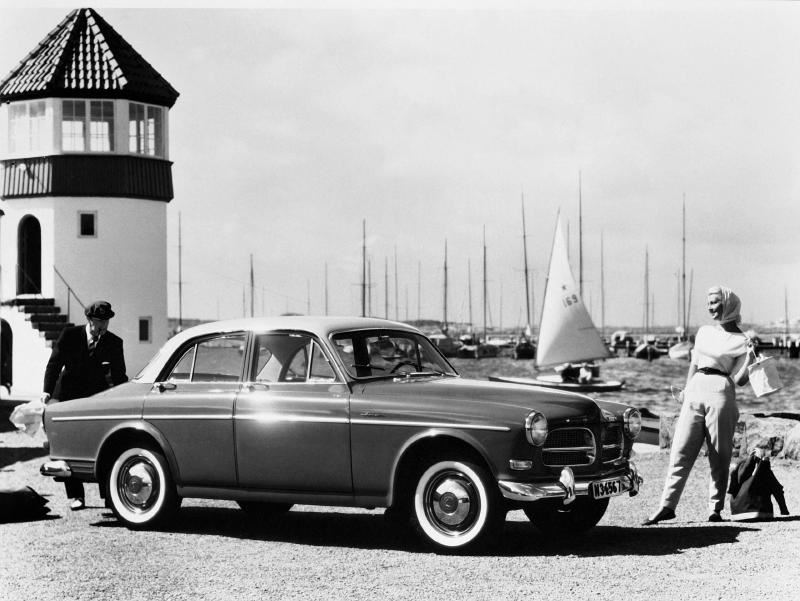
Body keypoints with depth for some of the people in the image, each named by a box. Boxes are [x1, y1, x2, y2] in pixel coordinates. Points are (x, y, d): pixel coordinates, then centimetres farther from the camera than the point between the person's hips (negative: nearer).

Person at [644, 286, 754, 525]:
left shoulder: (740, 341, 4)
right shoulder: (704, 332, 17)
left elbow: (739, 380, -1)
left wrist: (749, 357, -16)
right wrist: (686, 389, 14)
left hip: (721, 393, -4)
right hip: (695, 391, 4)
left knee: (720, 455, -1)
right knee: (681, 450, -2)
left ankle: (715, 508, 5)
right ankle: (668, 505, -2)